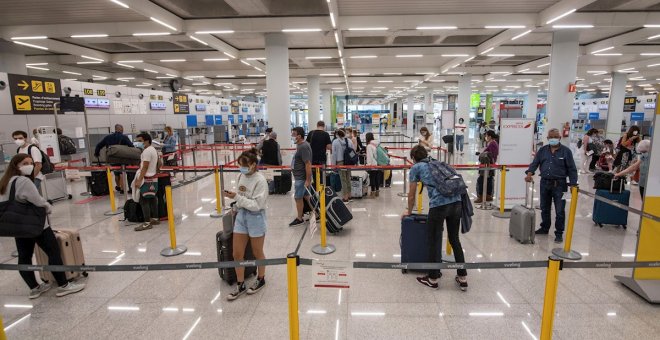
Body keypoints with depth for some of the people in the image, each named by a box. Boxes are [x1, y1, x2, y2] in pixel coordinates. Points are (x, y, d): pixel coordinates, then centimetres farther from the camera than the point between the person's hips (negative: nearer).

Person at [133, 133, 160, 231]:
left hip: (147, 179, -10)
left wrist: (139, 180, -21)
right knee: (152, 199, 14)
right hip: (153, 178, 10)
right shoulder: (153, 149, 16)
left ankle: (147, 223, -6)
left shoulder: (147, 151, -15)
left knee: (144, 201, -7)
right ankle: (155, 219, 20)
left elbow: (144, 167, -20)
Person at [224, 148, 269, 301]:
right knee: (237, 254, 10)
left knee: (257, 253, 13)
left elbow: (256, 204, -23)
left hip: (256, 218, -6)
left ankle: (260, 280, 38)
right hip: (241, 216, 6)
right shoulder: (242, 176, 1)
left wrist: (237, 197, -25)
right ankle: (240, 285, 27)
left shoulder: (260, 180, -20)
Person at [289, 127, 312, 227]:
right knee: (306, 196, 17)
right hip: (300, 176, 10)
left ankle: (299, 219, 16)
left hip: (301, 178, -10)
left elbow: (308, 164, -25)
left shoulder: (303, 147, -22)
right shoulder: (300, 145, 10)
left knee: (298, 198, 2)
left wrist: (308, 180, -24)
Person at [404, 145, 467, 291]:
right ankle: (463, 279, 28)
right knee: (454, 239, 19)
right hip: (456, 202, 6)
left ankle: (433, 279, 24)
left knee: (434, 242, 10)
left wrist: (409, 211, 35)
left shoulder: (416, 167, 12)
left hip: (439, 205, -6)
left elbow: (411, 195, 18)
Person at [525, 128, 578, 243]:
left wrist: (573, 184, -10)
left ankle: (559, 233, 10)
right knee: (544, 208, 15)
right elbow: (535, 163, 2)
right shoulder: (542, 150, 7)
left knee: (559, 211, 0)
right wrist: (529, 174, -16)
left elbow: (571, 169, -4)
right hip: (545, 183, 4)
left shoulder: (566, 151, -2)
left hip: (559, 184, -4)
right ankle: (544, 228, 31)